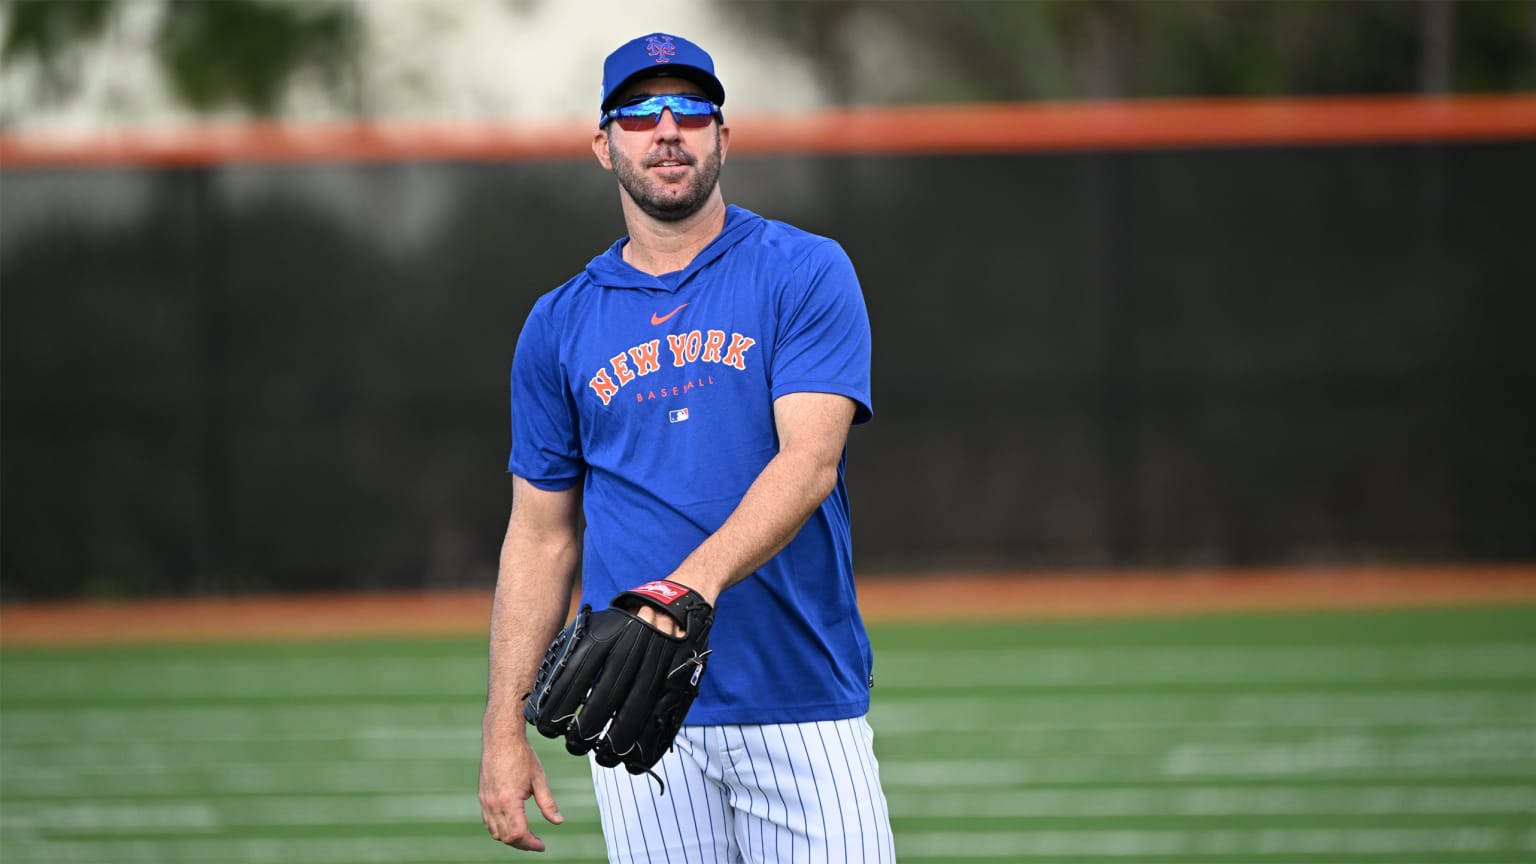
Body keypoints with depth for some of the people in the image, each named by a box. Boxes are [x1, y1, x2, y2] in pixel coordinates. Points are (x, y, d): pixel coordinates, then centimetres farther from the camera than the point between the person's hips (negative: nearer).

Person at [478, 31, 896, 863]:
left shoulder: (804, 274, 2)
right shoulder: (559, 326, 12)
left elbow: (810, 459, -13)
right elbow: (543, 534, 14)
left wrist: (699, 577, -30)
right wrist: (504, 727, 5)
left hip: (802, 706, -2)